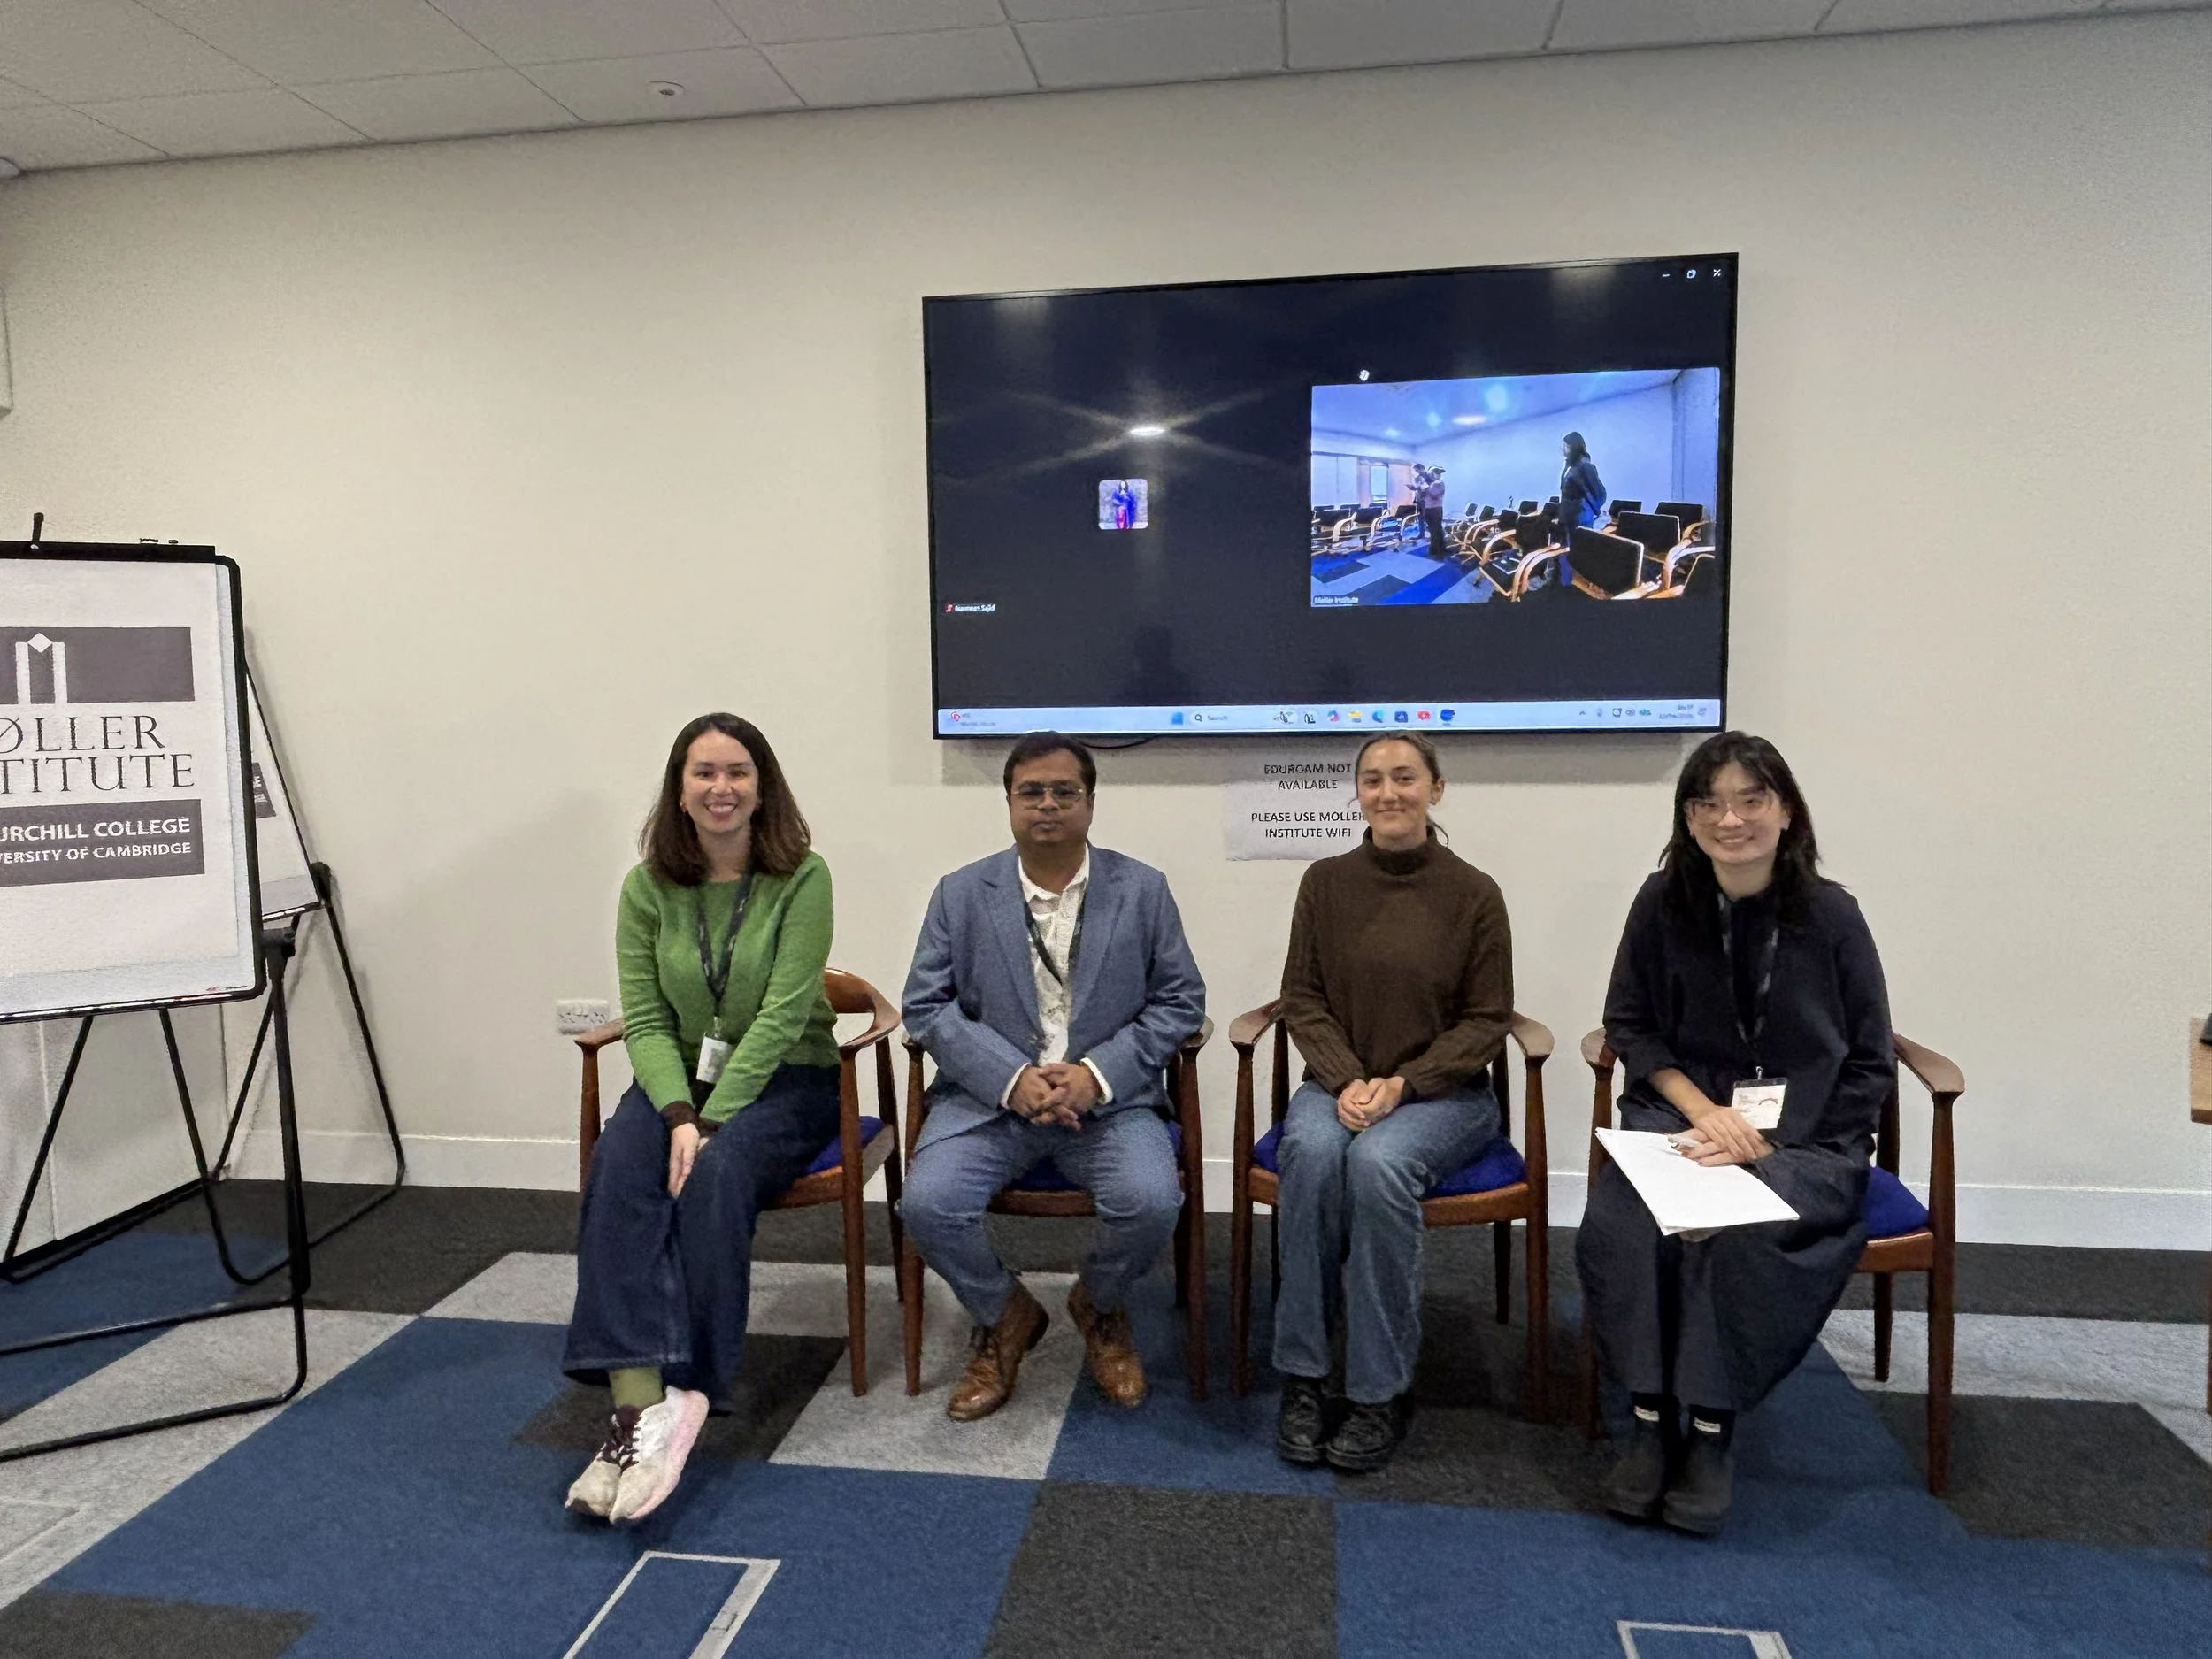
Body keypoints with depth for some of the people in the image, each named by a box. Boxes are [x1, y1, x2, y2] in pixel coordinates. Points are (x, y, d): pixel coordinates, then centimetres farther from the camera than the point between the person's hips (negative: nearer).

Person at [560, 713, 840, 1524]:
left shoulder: (802, 878, -10)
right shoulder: (647, 887, 1)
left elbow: (782, 1015, -16)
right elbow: (644, 1020, -3)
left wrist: (711, 1122, -23)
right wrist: (680, 1113, -20)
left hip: (783, 1080, -3)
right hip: (679, 1080, 3)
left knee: (714, 1173, -32)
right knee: (618, 1166, -28)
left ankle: (685, 1394, -24)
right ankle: (639, 1397, -36)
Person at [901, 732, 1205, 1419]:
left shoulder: (1142, 889, 3)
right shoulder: (961, 893, 4)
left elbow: (1180, 1002, 2)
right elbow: (925, 1007, 0)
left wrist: (1098, 1074, -13)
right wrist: (1012, 1078, -15)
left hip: (1108, 1098, 0)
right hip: (989, 1096, 1)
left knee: (1151, 1201, -26)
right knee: (929, 1203, -23)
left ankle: (1100, 1308, 12)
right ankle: (1003, 1317, 11)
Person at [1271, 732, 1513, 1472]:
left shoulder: (1473, 893, -3)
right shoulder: (1326, 882, 4)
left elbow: (1486, 1021, -1)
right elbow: (1302, 1000, 4)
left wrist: (1403, 1083, -15)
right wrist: (1347, 1081, -13)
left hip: (1443, 1092, -2)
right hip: (1339, 1082, 2)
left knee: (1379, 1161, -33)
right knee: (1312, 1150, -32)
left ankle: (1381, 1391, -18)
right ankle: (1302, 1376, -18)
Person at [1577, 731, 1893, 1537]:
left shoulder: (1830, 915, -5)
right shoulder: (1664, 903, 0)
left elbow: (1868, 1066, 0)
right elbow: (1630, 1025, 7)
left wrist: (1764, 1138, -12)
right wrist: (1702, 1108, -9)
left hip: (1804, 1134, -1)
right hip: (1681, 1112, 2)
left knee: (1739, 1231, -32)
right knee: (1620, 1222, -29)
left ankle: (1712, 1428, -13)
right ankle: (1649, 1414, -15)